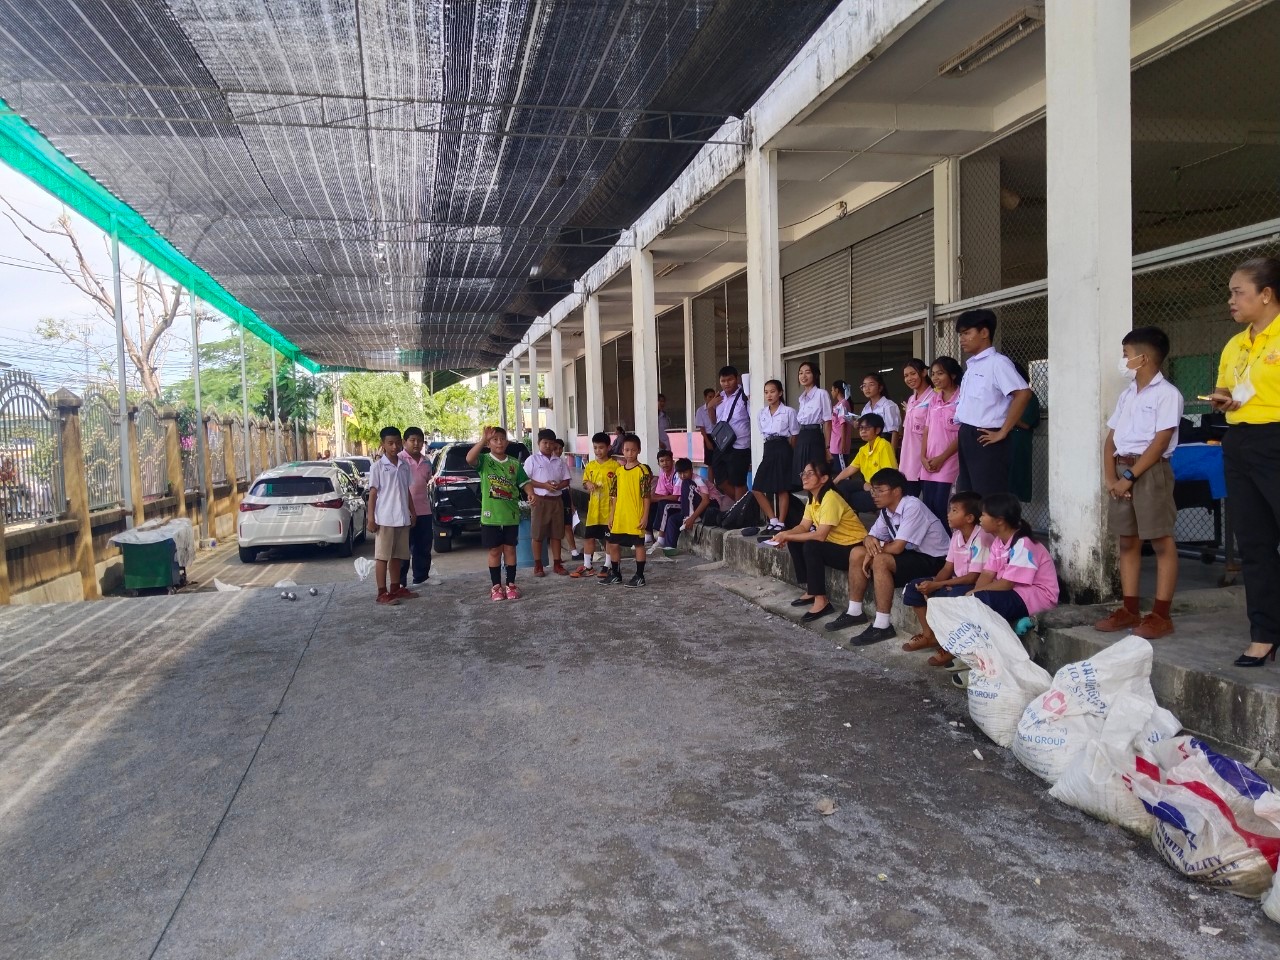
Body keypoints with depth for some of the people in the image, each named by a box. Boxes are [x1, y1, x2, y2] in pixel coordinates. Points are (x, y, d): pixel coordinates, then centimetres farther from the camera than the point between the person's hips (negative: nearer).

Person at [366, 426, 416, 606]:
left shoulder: (404, 466, 10)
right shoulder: (377, 466, -6)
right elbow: (373, 493, -6)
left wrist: (412, 512, 13)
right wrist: (371, 519, -9)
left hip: (402, 518, 5)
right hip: (384, 519, -5)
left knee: (398, 555, 12)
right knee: (382, 556, 0)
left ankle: (395, 588, 21)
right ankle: (382, 592, 3)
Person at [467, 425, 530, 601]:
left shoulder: (514, 463, 6)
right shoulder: (484, 460, -4)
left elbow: (524, 483, 7)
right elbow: (469, 459, -25)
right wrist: (483, 439, -33)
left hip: (511, 515, 2)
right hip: (491, 516, -2)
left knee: (510, 549, 8)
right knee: (494, 551, 5)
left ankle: (511, 584, 16)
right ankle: (496, 586, 14)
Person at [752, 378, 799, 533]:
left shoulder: (788, 412, -4)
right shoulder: (761, 413, 10)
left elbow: (793, 436, 1)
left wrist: (789, 453, 3)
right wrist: (770, 448, 8)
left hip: (783, 449, -6)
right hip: (768, 450, 6)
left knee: (782, 489, -2)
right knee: (757, 489, -1)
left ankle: (781, 523, 7)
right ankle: (773, 520, 9)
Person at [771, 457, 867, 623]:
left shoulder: (830, 499, -25)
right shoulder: (813, 498, 4)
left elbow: (820, 535, -31)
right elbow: (803, 526, 3)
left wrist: (788, 536, -26)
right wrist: (786, 534, -17)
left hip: (853, 549, -10)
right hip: (835, 544, 10)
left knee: (811, 547, -29)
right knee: (794, 543, 1)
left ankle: (821, 601, -21)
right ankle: (811, 591, 8)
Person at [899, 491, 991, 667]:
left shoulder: (980, 538, -22)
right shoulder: (957, 534, 3)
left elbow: (973, 577, -25)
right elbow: (948, 568, 5)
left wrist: (937, 585, -24)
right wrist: (932, 585, -15)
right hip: (956, 581, 9)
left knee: (953, 597, -38)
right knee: (913, 589, 0)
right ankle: (929, 634, 11)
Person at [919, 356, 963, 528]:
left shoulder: (961, 399, -7)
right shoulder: (934, 400, 15)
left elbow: (962, 435, -11)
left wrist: (942, 458, -12)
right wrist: (923, 457, 2)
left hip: (949, 462, -6)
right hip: (929, 464, 7)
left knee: (942, 507, -10)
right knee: (928, 507, 5)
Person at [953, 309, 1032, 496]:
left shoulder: (997, 362, -10)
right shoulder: (971, 365, 17)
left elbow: (1023, 394, -21)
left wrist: (1002, 433, -19)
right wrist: (964, 435, 12)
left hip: (985, 440, -9)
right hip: (968, 439, 9)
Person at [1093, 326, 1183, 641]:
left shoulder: (1167, 394, -8)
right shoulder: (1127, 395, 16)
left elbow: (1160, 442, -15)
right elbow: (1111, 437, 13)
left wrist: (1130, 476, -16)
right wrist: (1110, 475, 0)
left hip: (1151, 472, -8)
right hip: (1122, 471, 8)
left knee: (1162, 542, -2)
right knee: (1127, 542, 10)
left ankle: (1161, 615, 0)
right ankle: (1129, 610, 17)